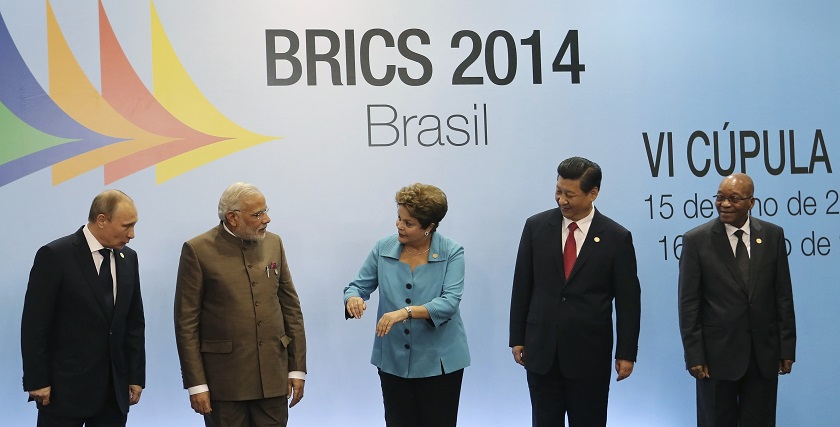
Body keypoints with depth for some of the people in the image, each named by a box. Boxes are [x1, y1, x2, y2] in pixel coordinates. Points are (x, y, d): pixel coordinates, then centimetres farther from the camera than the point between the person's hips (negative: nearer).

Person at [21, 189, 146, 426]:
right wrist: (37, 381, -11)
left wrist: (136, 376, 8)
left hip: (115, 390, 5)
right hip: (65, 389, -5)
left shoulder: (128, 258, 8)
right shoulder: (55, 255, -9)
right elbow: (34, 324, -9)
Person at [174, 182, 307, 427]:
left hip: (273, 377, 4)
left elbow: (291, 307, 10)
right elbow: (186, 322, -6)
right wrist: (196, 384, -9)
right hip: (224, 377, -3)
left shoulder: (273, 243, 7)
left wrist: (297, 368, 7)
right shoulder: (198, 250, -6)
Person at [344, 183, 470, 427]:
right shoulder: (383, 249, -1)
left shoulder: (452, 253, -10)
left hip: (438, 361, -2)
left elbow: (449, 302, -21)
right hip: (393, 360, 3)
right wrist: (353, 298, -22)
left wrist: (405, 312, -34)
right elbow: (359, 285, 3)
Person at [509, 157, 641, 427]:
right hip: (541, 349, 2)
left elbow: (628, 300, -2)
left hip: (590, 353, -2)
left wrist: (626, 353, -2)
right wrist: (517, 338, 5)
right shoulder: (536, 226, 0)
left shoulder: (617, 238, -6)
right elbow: (522, 287, 5)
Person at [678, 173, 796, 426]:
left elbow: (783, 295, 4)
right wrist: (694, 356, -9)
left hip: (764, 353, 2)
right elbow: (688, 303, -6)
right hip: (718, 353, -2)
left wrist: (787, 348, 2)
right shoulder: (696, 240, -6)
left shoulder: (773, 235, 2)